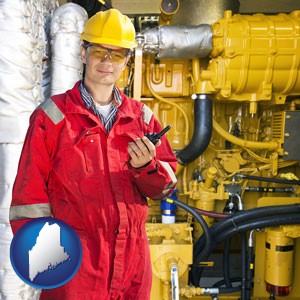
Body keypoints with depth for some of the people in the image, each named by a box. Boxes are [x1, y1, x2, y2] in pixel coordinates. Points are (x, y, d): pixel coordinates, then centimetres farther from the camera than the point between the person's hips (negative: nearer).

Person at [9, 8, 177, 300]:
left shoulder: (141, 116, 10)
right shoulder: (52, 115, -2)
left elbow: (165, 185, 10)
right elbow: (29, 192, -4)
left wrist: (146, 166, -10)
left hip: (133, 259, 4)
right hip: (74, 261, -4)